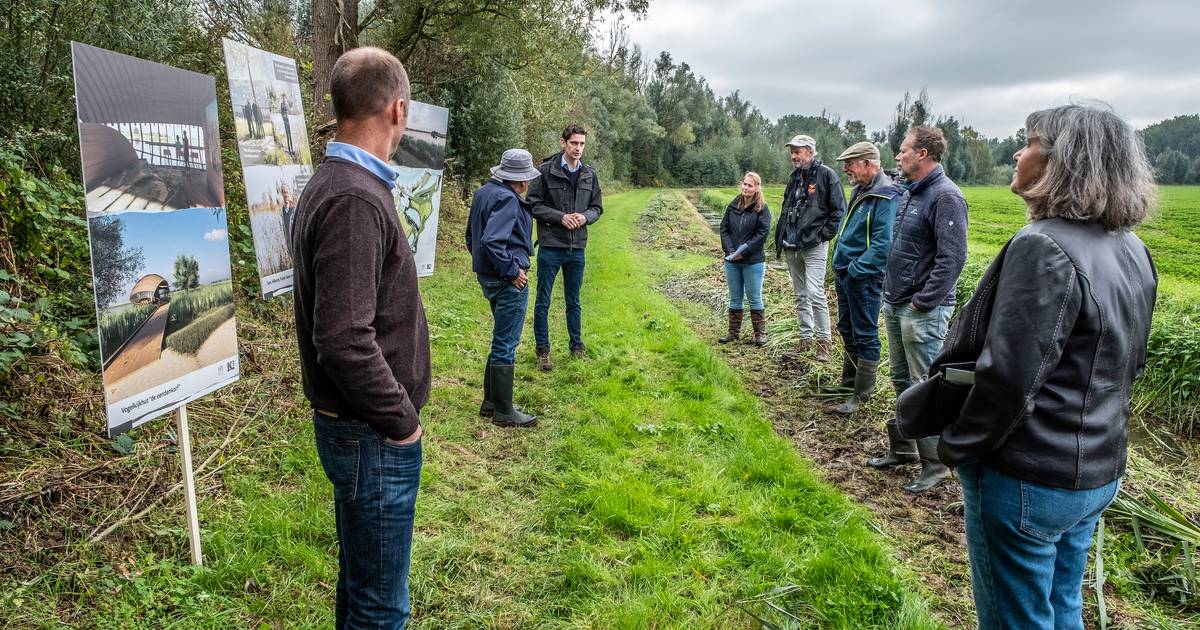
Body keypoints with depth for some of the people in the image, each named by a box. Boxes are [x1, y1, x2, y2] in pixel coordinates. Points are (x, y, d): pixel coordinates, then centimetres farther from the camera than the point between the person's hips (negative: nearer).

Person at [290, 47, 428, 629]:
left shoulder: (331, 184, 8)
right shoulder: (355, 199, -24)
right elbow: (345, 341, -30)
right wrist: (403, 420, -16)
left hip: (354, 425, 10)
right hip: (372, 437, -10)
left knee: (359, 581, 25)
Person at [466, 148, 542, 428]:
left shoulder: (483, 192, 12)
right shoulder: (507, 199, -18)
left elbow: (471, 237, 18)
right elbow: (491, 241, -29)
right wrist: (512, 270, -20)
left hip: (488, 276, 10)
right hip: (509, 280, -10)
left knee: (502, 341, 20)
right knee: (506, 344, -1)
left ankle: (491, 401, 28)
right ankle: (504, 411, 8)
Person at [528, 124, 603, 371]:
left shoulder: (589, 175, 6)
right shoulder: (546, 171, -7)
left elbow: (597, 207, 12)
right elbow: (533, 204, -8)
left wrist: (585, 217, -9)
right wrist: (560, 217, -18)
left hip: (577, 248, 4)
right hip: (550, 247, -4)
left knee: (574, 302, 16)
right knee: (543, 302, 5)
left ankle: (577, 346, 29)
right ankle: (543, 350, 16)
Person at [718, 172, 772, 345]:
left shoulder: (762, 209, -6)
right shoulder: (733, 206, 5)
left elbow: (762, 233, -12)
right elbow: (724, 228, 5)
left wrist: (744, 250, -17)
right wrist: (730, 250, -9)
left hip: (753, 261, -4)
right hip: (732, 261, 4)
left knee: (754, 298, 2)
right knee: (735, 298, 12)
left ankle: (760, 333, 11)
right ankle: (734, 331, 21)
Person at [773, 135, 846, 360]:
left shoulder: (826, 175, -5)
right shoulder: (794, 178, 16)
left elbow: (839, 210, -7)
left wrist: (823, 235, -12)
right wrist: (779, 240, 15)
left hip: (814, 246, -7)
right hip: (791, 247, 7)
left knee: (815, 293, -13)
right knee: (800, 295, 12)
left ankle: (823, 341, -3)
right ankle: (806, 337, 21)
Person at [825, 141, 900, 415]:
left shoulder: (885, 197, -19)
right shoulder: (860, 191, 12)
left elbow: (882, 245, -25)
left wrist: (855, 270, -20)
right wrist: (840, 267, 14)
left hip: (864, 279, -10)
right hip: (846, 274, 10)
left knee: (865, 336, 0)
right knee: (848, 331, 20)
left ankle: (861, 394, 9)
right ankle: (849, 382, 34)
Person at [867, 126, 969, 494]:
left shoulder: (945, 196, -16)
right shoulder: (910, 192, 12)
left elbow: (952, 258, -21)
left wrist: (923, 302, -20)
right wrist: (892, 291, 14)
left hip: (923, 311, -9)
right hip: (896, 305, 10)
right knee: (901, 379, 18)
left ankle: (934, 465, 9)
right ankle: (903, 448, 32)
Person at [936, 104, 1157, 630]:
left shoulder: (1043, 247, -23)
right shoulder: (1131, 250, 6)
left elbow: (1008, 376, -26)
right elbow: (1129, 364, 14)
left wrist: (957, 446, -11)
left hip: (1027, 479, -8)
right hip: (1098, 472, 8)